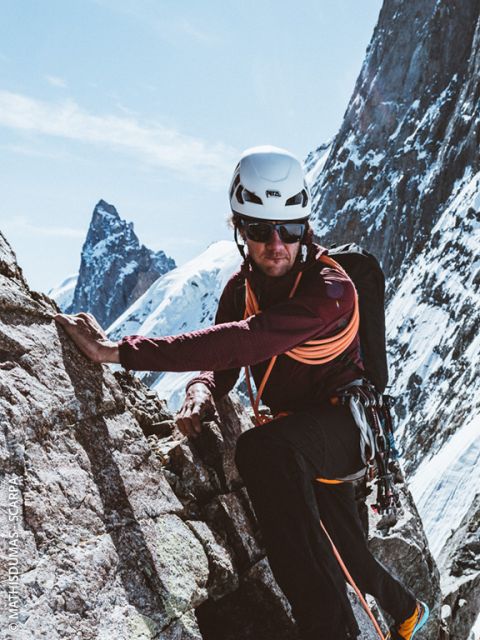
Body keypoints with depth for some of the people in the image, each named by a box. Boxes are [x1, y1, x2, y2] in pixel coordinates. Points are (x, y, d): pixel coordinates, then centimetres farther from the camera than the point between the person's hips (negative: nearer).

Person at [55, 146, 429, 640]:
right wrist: (202, 392, -27)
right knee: (345, 556, 18)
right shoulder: (241, 287, -4)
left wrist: (119, 352, -45)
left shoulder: (331, 290, -28)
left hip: (343, 425, -7)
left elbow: (244, 341, -43)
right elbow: (223, 362, 0)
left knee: (264, 448, -39)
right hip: (290, 427, 7)